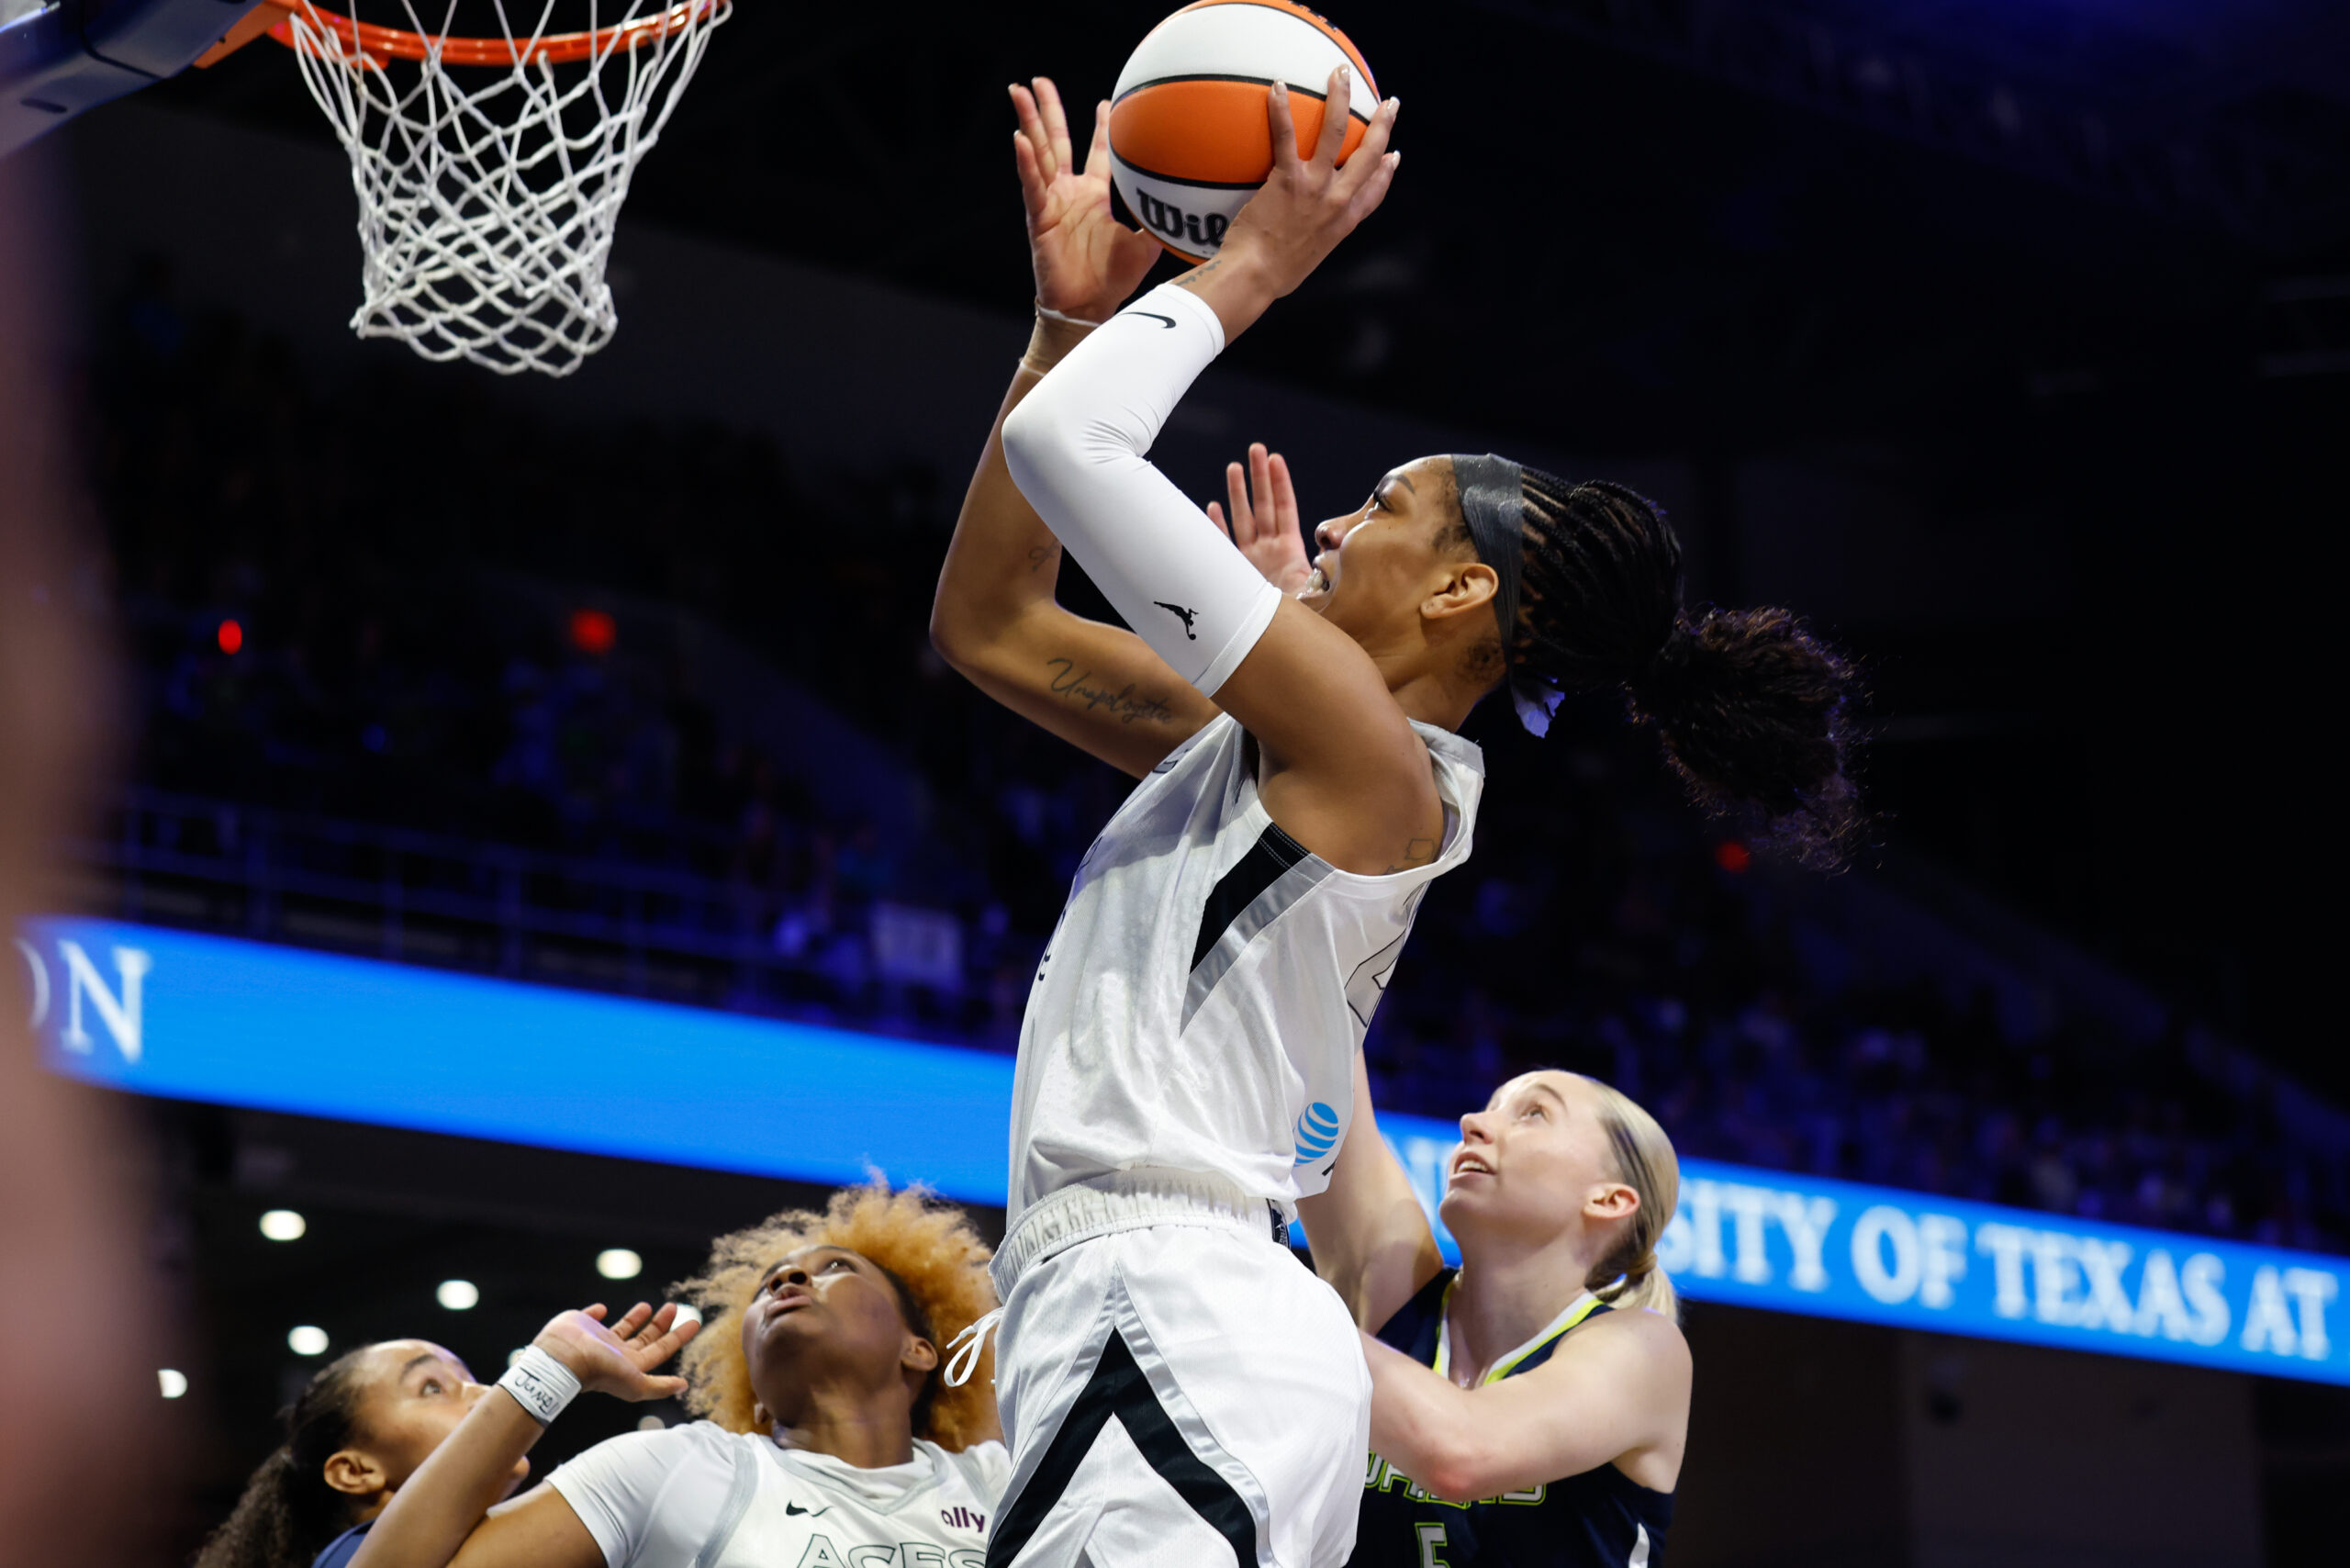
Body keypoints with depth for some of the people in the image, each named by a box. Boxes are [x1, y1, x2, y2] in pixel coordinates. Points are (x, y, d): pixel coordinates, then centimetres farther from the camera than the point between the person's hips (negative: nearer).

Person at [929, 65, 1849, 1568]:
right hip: (1164, 1315, 10)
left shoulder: (1366, 749, -6)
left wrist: (1249, 265, 3)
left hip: (1166, 1312, -9)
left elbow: (1062, 441, -12)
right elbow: (987, 622, 26)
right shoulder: (1254, 744, 20)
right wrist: (1071, 312, 24)